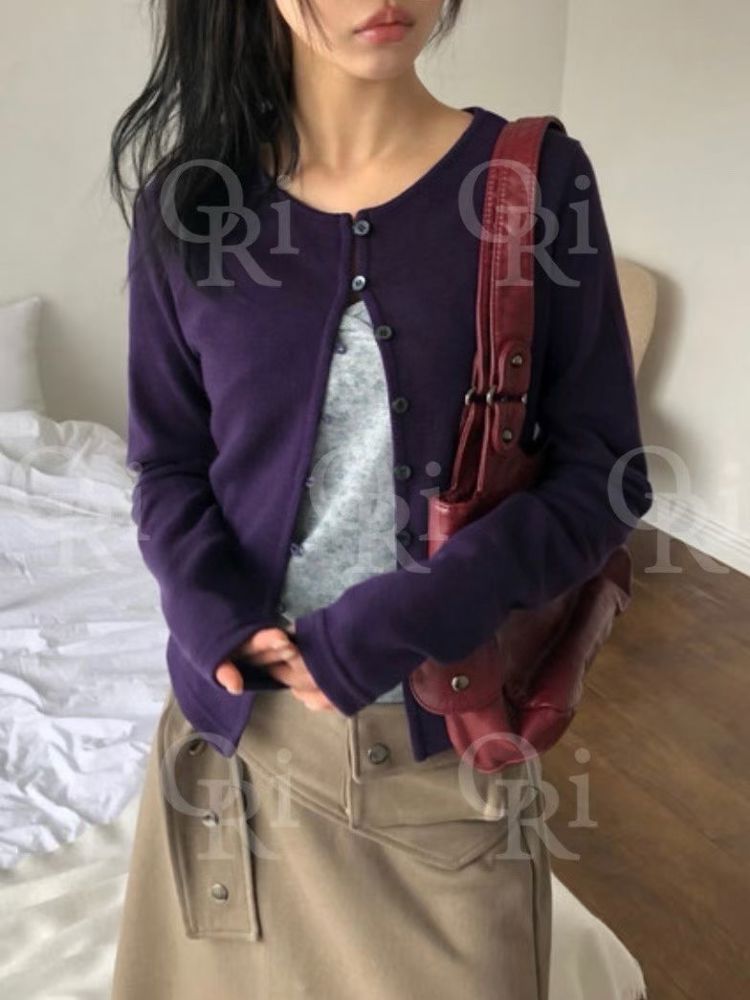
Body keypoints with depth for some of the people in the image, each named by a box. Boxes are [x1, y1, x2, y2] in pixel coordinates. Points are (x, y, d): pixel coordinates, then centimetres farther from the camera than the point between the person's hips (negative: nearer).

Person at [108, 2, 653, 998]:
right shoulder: (189, 198, -2)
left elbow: (605, 474, -7)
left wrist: (402, 621, -17)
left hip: (448, 732, -1)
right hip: (238, 723, 2)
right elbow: (167, 466, 3)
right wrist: (219, 618, -16)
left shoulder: (538, 177, -7)